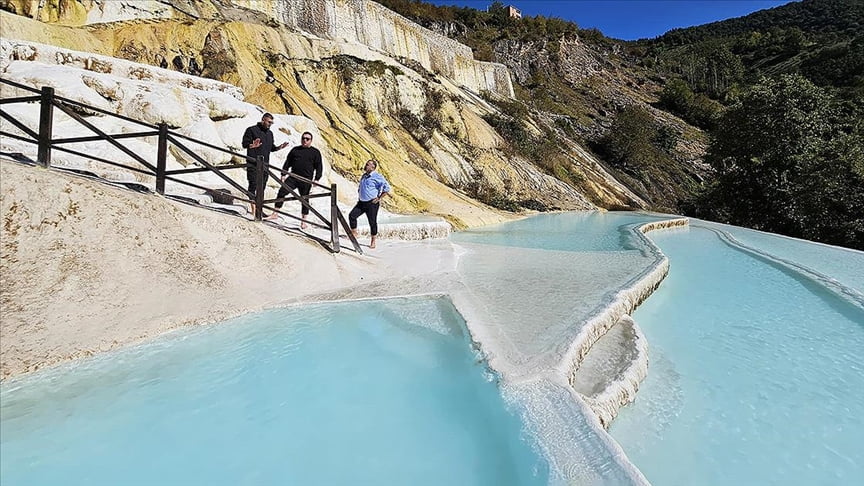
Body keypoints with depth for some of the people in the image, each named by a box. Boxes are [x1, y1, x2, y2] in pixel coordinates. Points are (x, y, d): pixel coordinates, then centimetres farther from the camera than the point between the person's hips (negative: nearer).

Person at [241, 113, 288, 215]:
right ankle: (253, 210, -7)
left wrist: (279, 147, 4)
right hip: (253, 164, -6)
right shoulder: (252, 130, -1)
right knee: (253, 186, -7)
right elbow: (244, 144, -5)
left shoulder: (270, 133, 19)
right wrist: (252, 145, -26)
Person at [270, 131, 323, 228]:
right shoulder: (295, 150, 15)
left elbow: (319, 167, 3)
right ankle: (275, 213, 4)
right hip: (293, 178, 3)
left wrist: (316, 179, -7)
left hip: (306, 181, -3)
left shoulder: (315, 152, 6)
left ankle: (303, 221, 12)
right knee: (281, 192, -7)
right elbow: (287, 163, 17)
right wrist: (283, 174, 9)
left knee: (305, 199, 2)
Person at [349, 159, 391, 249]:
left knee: (372, 222, 0)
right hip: (362, 202, 7)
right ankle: (354, 233, 12)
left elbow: (387, 188, -16)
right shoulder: (364, 176, 14)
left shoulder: (377, 177, -10)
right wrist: (359, 196, 19)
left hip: (372, 203, -7)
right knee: (352, 215, -6)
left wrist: (379, 198, -15)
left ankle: (373, 242, 14)